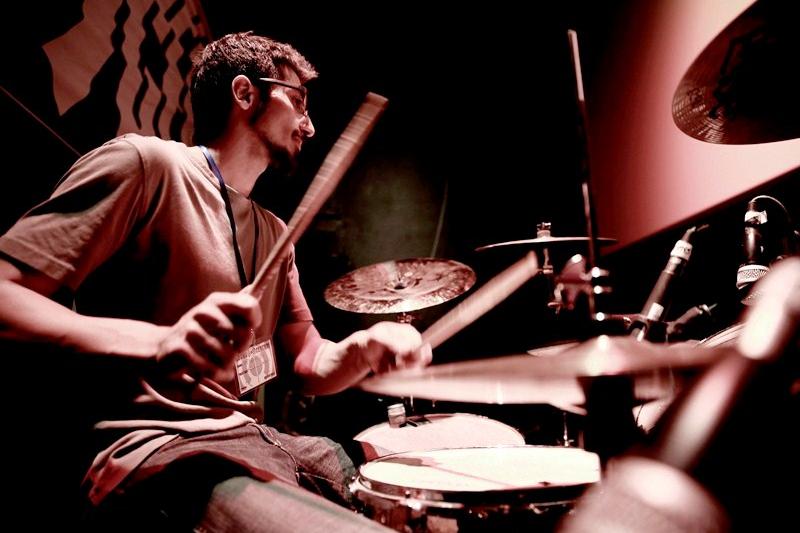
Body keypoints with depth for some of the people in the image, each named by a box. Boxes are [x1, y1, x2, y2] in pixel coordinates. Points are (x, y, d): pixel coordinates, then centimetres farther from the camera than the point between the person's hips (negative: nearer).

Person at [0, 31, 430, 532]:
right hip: (160, 452, -8)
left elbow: (311, 364, 16)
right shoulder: (145, 163, -7)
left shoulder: (274, 233, 18)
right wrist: (158, 341, -31)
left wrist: (365, 347, -7)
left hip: (260, 442, 9)